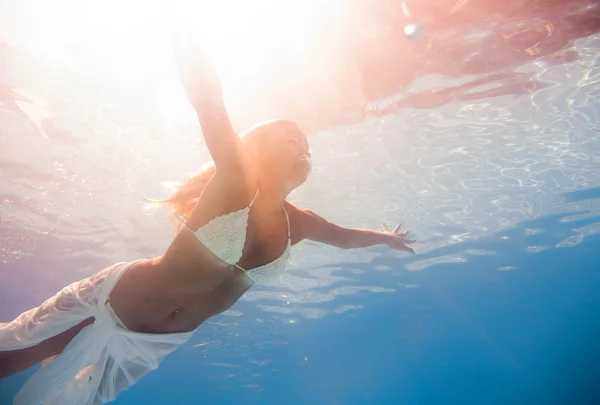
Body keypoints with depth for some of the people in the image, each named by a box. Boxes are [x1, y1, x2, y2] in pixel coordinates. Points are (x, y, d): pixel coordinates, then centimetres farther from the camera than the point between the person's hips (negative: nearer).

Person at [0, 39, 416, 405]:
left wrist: (384, 237, 34)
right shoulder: (234, 184, -20)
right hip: (109, 304, -5)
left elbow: (345, 235, 18)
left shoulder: (299, 223, -2)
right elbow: (211, 110, -37)